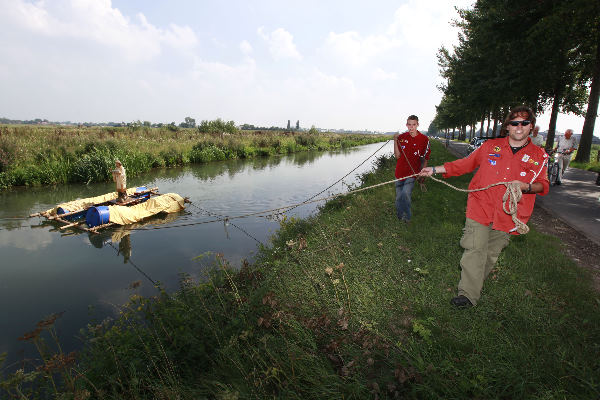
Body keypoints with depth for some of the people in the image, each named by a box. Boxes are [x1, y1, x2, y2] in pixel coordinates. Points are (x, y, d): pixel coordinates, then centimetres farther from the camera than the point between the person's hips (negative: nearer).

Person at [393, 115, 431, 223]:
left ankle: (407, 217, -5)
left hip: (412, 172, -3)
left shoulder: (424, 139, -3)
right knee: (398, 197, 10)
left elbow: (425, 158, 3)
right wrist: (395, 141, -16)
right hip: (400, 172, 3)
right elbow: (397, 156, -6)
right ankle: (399, 218, 29)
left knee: (405, 194, -23)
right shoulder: (401, 137, 0)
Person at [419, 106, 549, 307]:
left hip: (507, 216, 1)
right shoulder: (490, 146, 7)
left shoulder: (539, 155, 7)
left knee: (491, 254, 10)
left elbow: (543, 185, 9)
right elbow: (466, 164, 11)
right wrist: (435, 169, 6)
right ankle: (468, 294, 0)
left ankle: (476, 283, 31)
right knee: (475, 250, -7)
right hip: (480, 208, -1)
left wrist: (526, 187, -15)